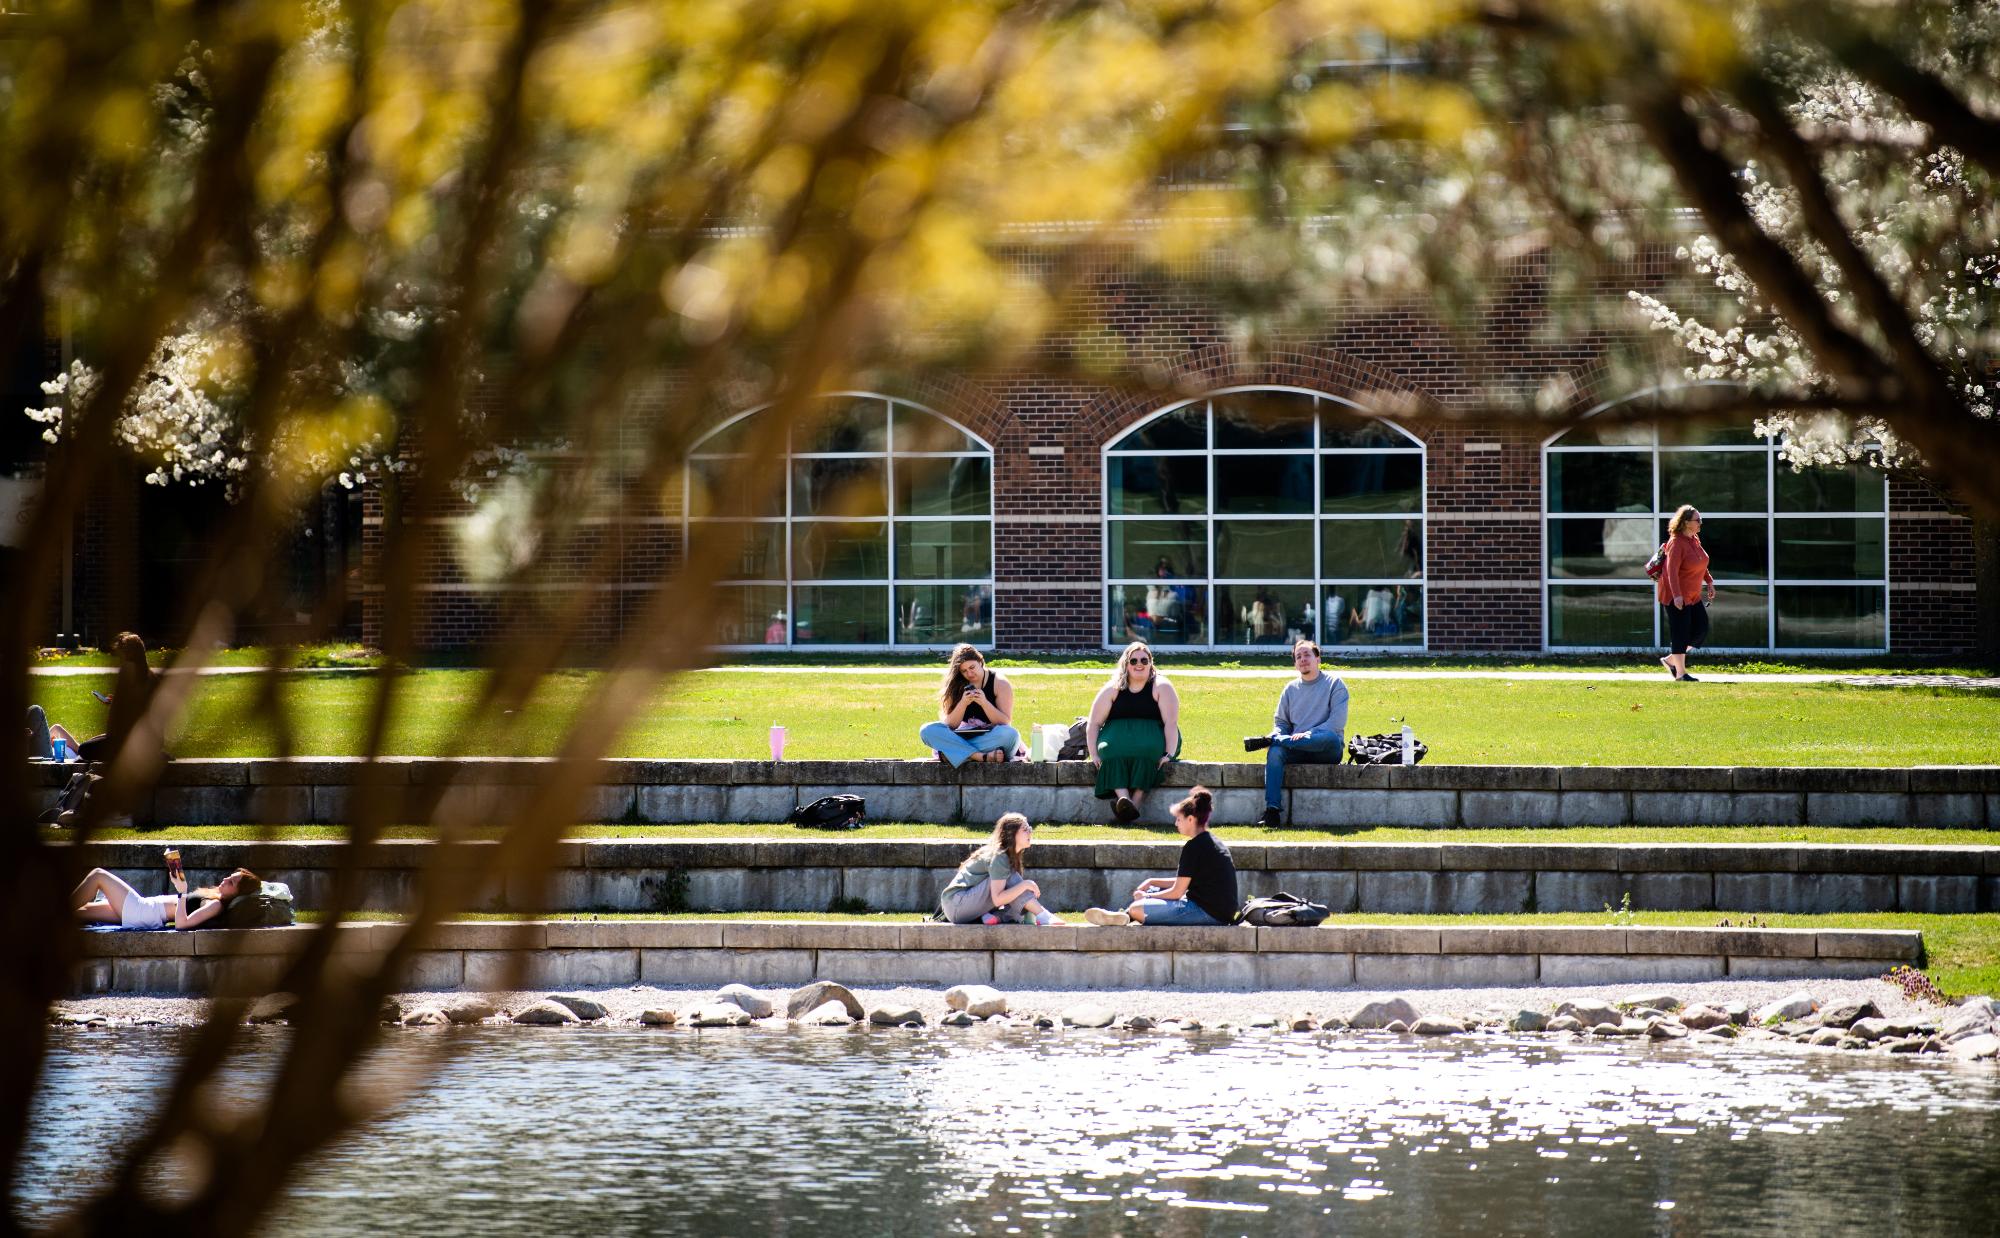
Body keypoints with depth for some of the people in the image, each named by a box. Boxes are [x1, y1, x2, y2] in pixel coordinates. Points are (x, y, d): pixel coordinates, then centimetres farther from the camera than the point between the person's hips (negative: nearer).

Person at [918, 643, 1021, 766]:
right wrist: (963, 703, -16)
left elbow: (1006, 723, -5)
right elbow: (950, 725, 1)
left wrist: (984, 702, -19)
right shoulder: (956, 686, 6)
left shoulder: (1000, 684, 1)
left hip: (991, 739, -2)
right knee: (927, 730, -23)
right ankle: (981, 756, -38)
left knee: (1011, 735, -37)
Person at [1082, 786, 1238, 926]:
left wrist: (1146, 897, 2)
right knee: (1154, 891, 28)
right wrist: (1152, 882, 17)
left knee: (1136, 909, -16)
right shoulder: (1213, 842, 15)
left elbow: (1177, 892, -13)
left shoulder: (1193, 847, -15)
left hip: (1208, 913, -10)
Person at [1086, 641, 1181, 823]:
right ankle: (1123, 798, -52)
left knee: (1146, 749, -37)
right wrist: (1094, 754, -9)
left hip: (1152, 735, -2)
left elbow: (1171, 723, -8)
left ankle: (1136, 801, -46)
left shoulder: (1161, 688, 0)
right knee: (1113, 749, -34)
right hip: (1117, 732, 2)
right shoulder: (1112, 690, 6)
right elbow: (1094, 723, 4)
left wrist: (1169, 755, -21)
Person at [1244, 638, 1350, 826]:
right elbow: (1280, 722, 18)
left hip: (1328, 750, -3)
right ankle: (1272, 811, -37)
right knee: (1275, 751, -30)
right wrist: (1278, 735, -7)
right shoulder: (1291, 689, 18)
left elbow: (1337, 722, -8)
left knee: (1330, 738, -39)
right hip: (1298, 751, 3)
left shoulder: (1334, 683, 3)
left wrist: (1307, 735, -18)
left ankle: (1267, 740, -28)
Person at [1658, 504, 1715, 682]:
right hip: (1675, 596, -9)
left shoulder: (1694, 539, 8)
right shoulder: (1676, 542, -19)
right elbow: (1672, 571, -24)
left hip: (1692, 596, 9)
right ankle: (1680, 673, 1)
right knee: (1680, 633, -6)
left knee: (1701, 629, 5)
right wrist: (1677, 595, -30)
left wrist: (1709, 582, 19)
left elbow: (1701, 563, 23)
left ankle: (1671, 660, 17)